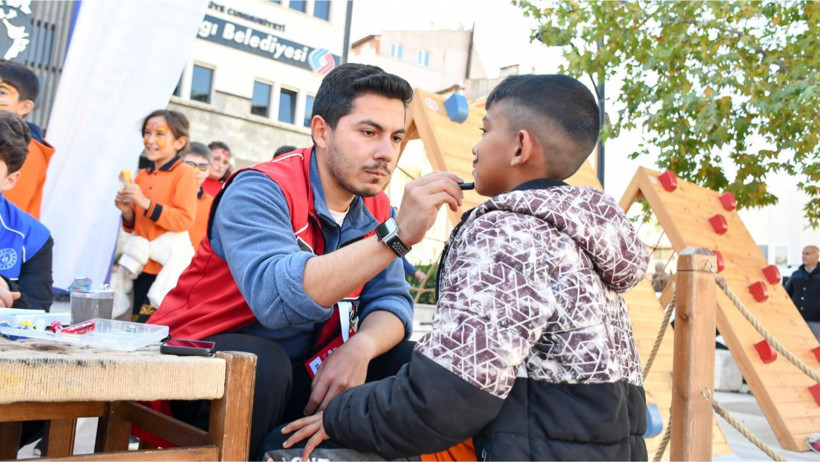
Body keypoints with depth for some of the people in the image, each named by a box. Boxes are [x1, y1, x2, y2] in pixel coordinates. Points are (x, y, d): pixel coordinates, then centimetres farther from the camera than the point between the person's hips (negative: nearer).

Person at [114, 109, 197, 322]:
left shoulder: (184, 173, -7)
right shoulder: (142, 175, 12)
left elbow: (185, 220, -17)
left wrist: (145, 203, -18)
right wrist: (127, 211, 0)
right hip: (143, 267, 7)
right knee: (138, 322, 12)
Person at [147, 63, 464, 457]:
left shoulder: (376, 209, 1)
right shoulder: (261, 190, -21)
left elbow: (390, 300, -6)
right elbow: (277, 298, -38)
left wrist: (360, 347, -28)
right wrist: (397, 235, -42)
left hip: (297, 373, 6)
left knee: (410, 362, -7)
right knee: (261, 364, -35)